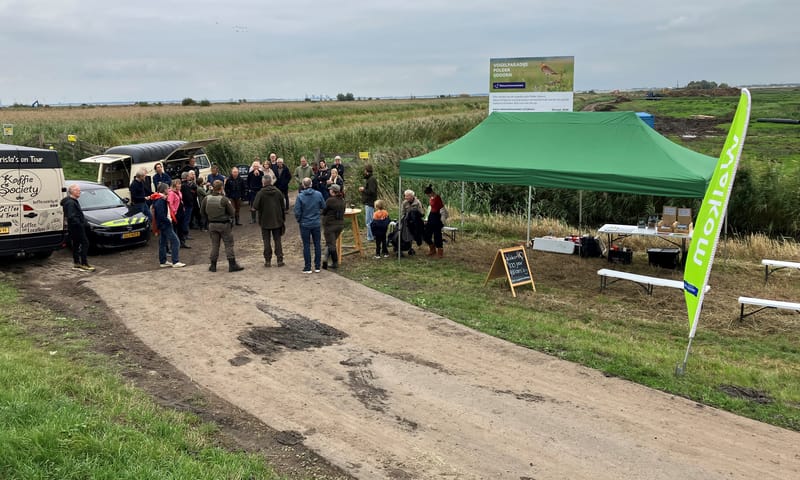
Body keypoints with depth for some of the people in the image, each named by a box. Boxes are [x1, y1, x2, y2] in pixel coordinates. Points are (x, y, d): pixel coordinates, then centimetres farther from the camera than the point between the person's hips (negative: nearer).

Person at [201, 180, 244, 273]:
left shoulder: (206, 199, -4)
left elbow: (202, 212, 6)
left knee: (214, 245, 12)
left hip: (212, 224, 4)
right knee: (229, 244, 4)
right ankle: (232, 265, 5)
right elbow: (232, 212, -12)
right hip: (224, 225, -4)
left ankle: (213, 265, 15)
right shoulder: (224, 199, -16)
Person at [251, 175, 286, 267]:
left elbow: (254, 208, -18)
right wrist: (283, 219, 13)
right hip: (277, 221, 3)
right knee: (277, 240, 9)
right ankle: (280, 260, 7)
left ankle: (268, 261, 9)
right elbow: (282, 207, 4)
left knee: (266, 241, 7)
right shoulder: (278, 192, -2)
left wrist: (252, 208, 7)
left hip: (265, 221, -3)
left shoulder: (261, 193, -13)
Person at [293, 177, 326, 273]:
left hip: (305, 224, -2)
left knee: (306, 246, 5)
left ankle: (307, 267, 8)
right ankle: (317, 266, 16)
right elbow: (323, 207, 2)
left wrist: (299, 220, 6)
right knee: (317, 244, 11)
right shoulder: (318, 194, -8)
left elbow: (297, 211, -11)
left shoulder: (300, 196, -14)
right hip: (316, 223, 2)